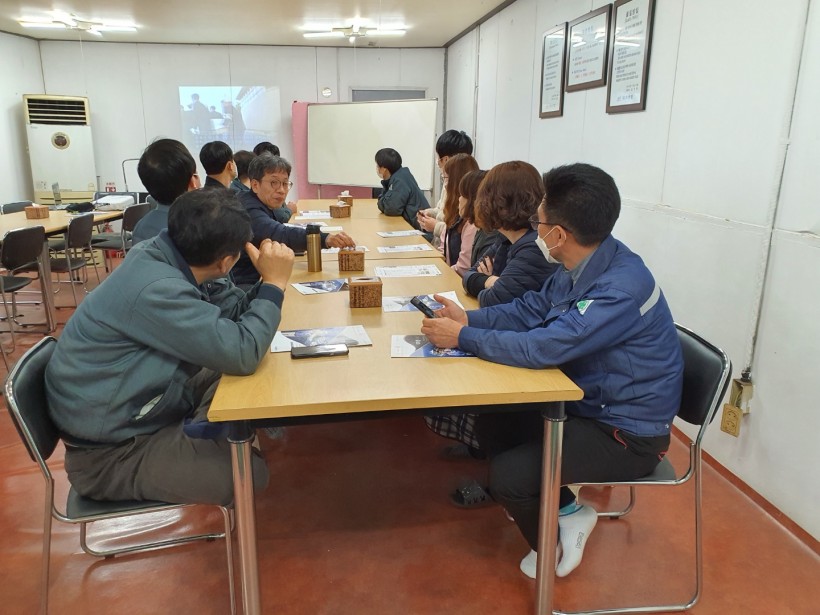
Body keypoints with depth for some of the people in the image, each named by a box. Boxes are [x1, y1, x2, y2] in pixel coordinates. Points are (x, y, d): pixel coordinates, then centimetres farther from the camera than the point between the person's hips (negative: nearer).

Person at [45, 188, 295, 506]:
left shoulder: (163, 254, -5)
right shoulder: (155, 289, -31)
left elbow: (231, 314, 6)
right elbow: (240, 354, -32)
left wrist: (267, 282, -9)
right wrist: (274, 284, -23)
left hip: (146, 405, 9)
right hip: (112, 452, -9)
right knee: (259, 476, -16)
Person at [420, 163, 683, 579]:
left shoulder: (622, 288, -31)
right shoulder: (582, 263, -3)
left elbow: (539, 348, -34)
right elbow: (530, 311, 6)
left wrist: (462, 337, -23)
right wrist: (469, 318, -7)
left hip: (627, 433, -9)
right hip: (588, 401, 9)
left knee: (507, 476, -17)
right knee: (491, 424, 6)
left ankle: (553, 548, 15)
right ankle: (566, 511, 19)